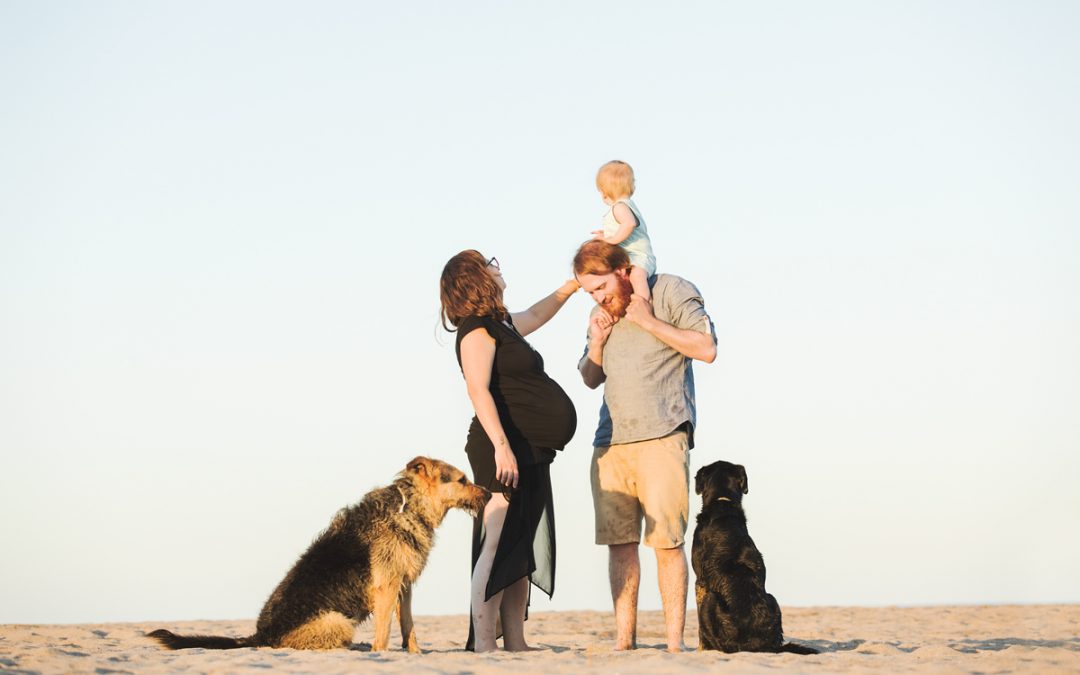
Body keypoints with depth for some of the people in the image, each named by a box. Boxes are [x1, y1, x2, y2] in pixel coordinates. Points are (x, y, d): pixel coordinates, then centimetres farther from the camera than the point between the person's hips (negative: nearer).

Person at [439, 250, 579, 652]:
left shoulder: (501, 325, 20)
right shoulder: (477, 328, -8)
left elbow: (535, 315, 42)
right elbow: (478, 390, -18)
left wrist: (572, 285, 42)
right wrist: (501, 446, -26)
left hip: (529, 453, 10)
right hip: (504, 452, -10)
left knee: (523, 553, 8)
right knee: (497, 548, -13)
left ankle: (514, 644, 10)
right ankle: (482, 646, -16)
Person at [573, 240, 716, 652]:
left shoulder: (670, 291, 1)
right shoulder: (604, 312, 19)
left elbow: (706, 348, -8)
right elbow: (591, 379, 25)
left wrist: (649, 322, -9)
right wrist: (597, 342, 6)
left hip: (661, 436, -6)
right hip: (611, 440, 6)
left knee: (667, 540, -10)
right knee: (619, 541, 1)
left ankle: (674, 642, -9)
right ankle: (624, 639, 4)